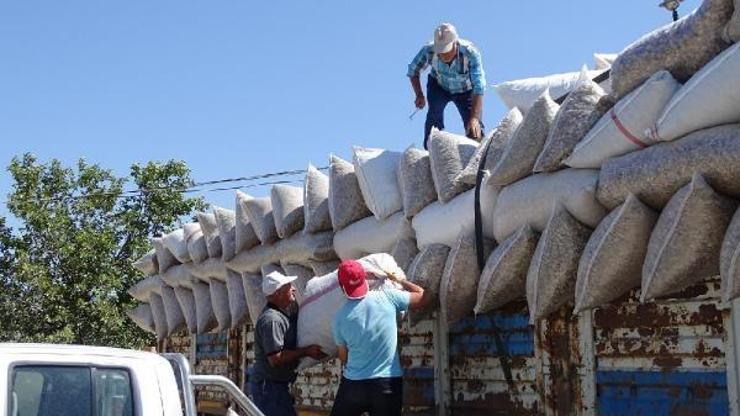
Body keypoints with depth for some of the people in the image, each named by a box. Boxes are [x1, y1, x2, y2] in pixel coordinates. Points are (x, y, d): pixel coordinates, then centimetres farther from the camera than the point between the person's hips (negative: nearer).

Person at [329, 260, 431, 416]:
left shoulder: (340, 316, -2)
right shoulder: (387, 296, -7)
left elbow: (343, 357, 8)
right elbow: (423, 296, 7)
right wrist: (399, 280, 20)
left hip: (353, 384, 0)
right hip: (389, 384, 0)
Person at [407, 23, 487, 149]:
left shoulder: (470, 53, -37)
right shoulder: (428, 51, -32)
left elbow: (478, 87, -42)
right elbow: (413, 71, -11)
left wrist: (474, 118, -51)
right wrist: (419, 95, -24)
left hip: (465, 90, -1)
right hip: (439, 86, 1)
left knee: (474, 127, -15)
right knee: (435, 112, -27)